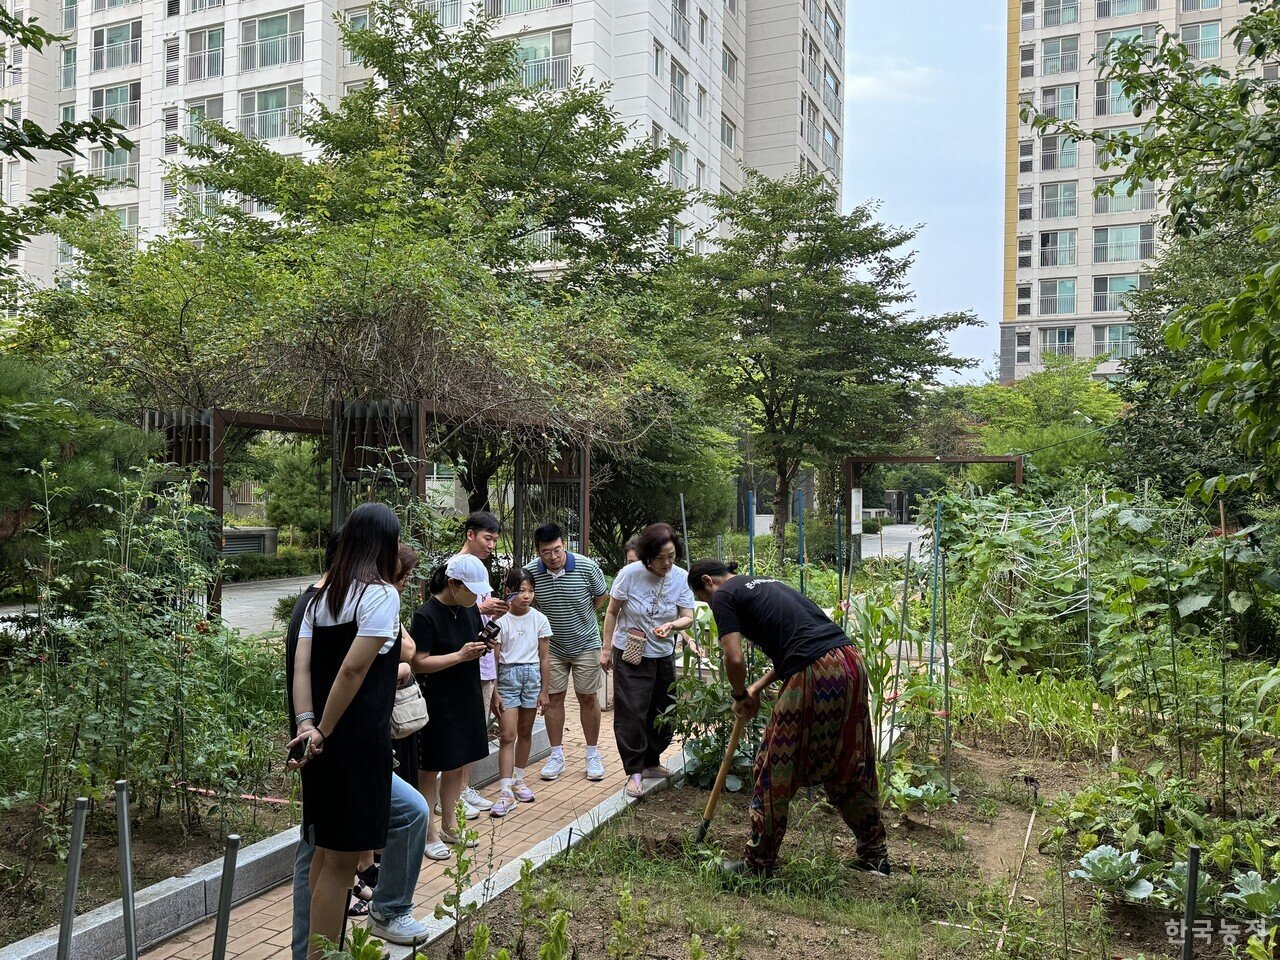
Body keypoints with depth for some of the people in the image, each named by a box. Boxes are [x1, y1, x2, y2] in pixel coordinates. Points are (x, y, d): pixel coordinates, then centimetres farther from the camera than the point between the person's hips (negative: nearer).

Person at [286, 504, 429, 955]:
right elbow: (352, 671, -20)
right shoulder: (380, 593, -12)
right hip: (357, 743, -8)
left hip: (323, 744, 8)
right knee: (341, 859, 1)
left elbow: (301, 665, 3)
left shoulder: (320, 594, 11)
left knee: (325, 854, 18)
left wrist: (307, 726, -5)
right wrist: (323, 732, -13)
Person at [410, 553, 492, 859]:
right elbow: (418, 663, -18)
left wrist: (484, 647, -3)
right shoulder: (427, 615, -17)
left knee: (459, 765, 15)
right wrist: (460, 655, -25)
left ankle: (447, 825, 30)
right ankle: (429, 833, 18)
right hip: (437, 704, -7)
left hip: (467, 699, 8)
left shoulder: (469, 609, 6)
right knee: (430, 769, 5)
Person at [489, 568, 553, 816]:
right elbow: (493, 658, -5)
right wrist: (494, 692, -7)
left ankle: (518, 780, 30)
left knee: (525, 732, 13)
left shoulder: (539, 619, -1)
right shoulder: (501, 620, -8)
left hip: (532, 675, 3)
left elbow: (544, 657, 5)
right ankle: (506, 792, -5)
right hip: (507, 675, -3)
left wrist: (543, 691, 5)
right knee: (507, 735, -7)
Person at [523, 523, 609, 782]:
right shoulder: (530, 572, -15)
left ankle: (593, 755, 19)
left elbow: (601, 596, 1)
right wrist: (547, 617, -2)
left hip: (585, 643, -1)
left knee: (588, 698, 6)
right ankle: (556, 755, 19)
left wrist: (580, 615, 2)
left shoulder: (587, 567, -18)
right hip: (552, 646, 1)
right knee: (553, 698, 6)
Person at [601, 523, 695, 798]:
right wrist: (607, 648, -4)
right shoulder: (630, 574, -16)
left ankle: (651, 763, 32)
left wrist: (672, 625, -30)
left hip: (663, 656, 4)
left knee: (663, 712, 12)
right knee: (631, 713, -5)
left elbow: (688, 617, -8)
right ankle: (635, 772, 7)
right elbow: (612, 612, -5)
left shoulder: (681, 578, -9)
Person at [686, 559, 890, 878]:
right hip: (851, 662, 9)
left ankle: (758, 862, 18)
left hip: (813, 676, -8)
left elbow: (734, 659, -7)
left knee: (775, 771, 6)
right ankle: (874, 855, 31)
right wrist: (756, 688, 30)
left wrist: (741, 697, 12)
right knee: (853, 767, 21)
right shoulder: (766, 584, 28)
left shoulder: (724, 596, 3)